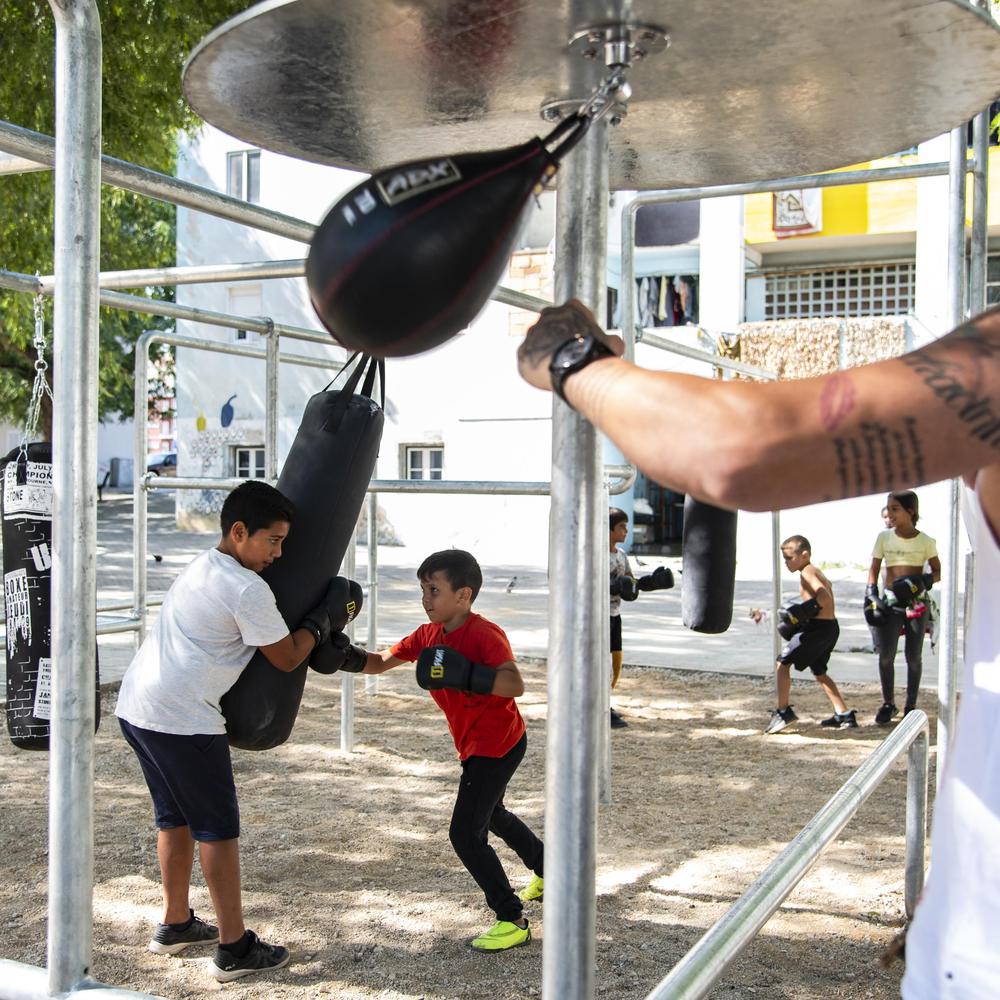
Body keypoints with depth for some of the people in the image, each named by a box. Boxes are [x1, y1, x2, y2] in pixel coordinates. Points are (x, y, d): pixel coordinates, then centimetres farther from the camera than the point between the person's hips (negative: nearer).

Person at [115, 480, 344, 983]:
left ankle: (176, 924, 34)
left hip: (135, 706, 9)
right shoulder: (248, 590, -15)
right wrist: (323, 616, 8)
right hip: (182, 720, -9)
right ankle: (234, 948, 9)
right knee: (217, 827, 1)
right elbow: (287, 658, -5)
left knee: (175, 817, 21)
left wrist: (320, 637, 21)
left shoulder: (201, 568, 15)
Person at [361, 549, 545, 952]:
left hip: (498, 744, -10)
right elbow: (380, 663, 1)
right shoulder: (428, 635, 1)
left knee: (465, 833, -13)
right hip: (474, 746, 10)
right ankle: (546, 871, 52)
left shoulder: (485, 634, -25)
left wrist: (465, 674, -46)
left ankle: (512, 921, -1)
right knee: (492, 815, 29)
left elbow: (515, 685, -38)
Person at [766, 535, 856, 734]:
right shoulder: (816, 572, 18)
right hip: (830, 627, 10)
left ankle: (783, 711, -2)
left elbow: (825, 596, -25)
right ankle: (844, 715, 22)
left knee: (782, 663, -3)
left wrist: (804, 610, -24)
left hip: (818, 627, -10)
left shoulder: (806, 572, -13)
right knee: (819, 672, 23)